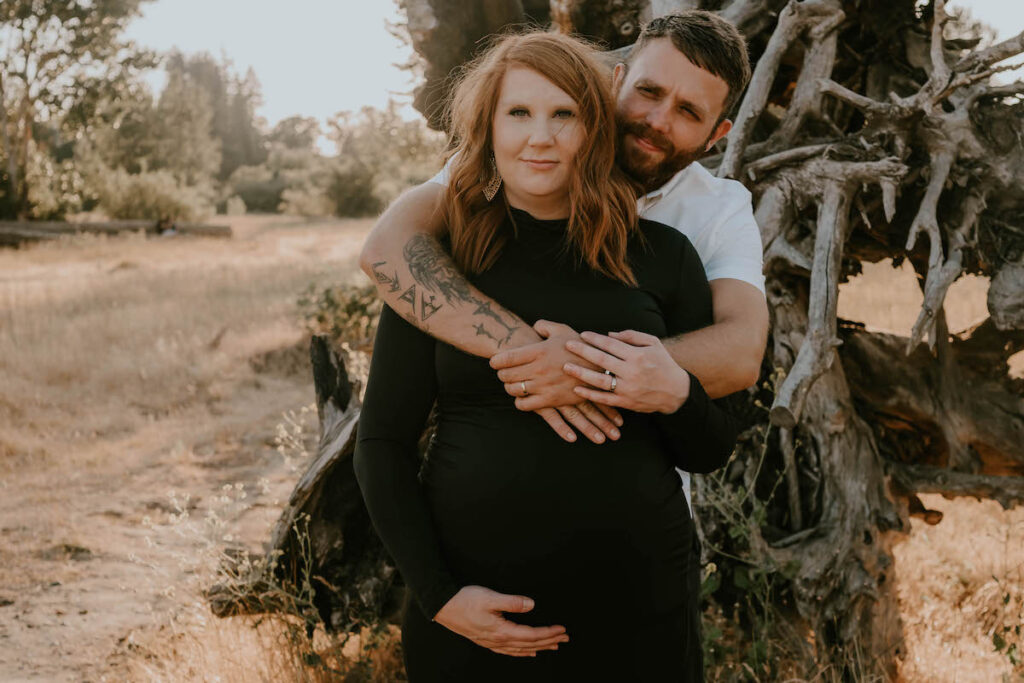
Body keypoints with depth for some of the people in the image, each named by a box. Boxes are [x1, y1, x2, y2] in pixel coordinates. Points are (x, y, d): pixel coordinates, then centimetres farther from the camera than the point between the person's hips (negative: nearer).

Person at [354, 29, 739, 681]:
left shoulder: (661, 255, 2)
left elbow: (711, 454, 7)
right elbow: (383, 444, 2)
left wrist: (676, 395, -15)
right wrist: (437, 594, -8)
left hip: (636, 603, 1)